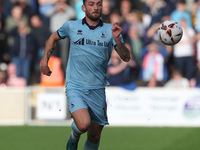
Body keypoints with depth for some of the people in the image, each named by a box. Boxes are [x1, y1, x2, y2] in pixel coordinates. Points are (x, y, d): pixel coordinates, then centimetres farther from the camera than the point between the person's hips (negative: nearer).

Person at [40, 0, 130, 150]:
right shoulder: (71, 26, 1)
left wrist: (117, 39, -19)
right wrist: (45, 60, 19)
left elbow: (126, 58, -4)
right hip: (75, 87, -2)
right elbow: (54, 38, 22)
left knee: (95, 136, 6)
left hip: (97, 90, 2)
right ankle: (74, 136, 11)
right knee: (84, 124, -25)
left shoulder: (110, 30, 3)